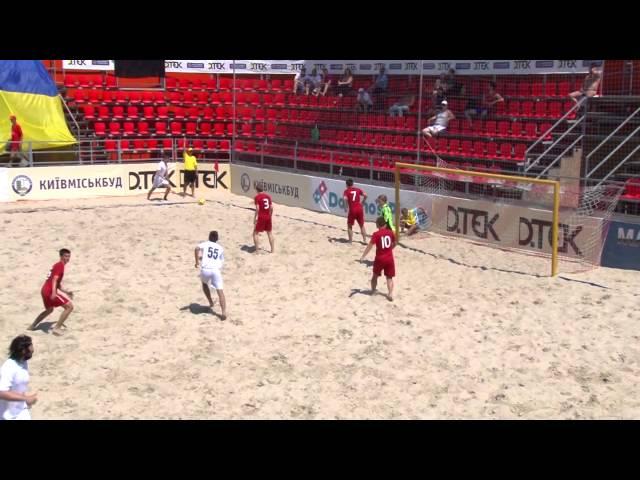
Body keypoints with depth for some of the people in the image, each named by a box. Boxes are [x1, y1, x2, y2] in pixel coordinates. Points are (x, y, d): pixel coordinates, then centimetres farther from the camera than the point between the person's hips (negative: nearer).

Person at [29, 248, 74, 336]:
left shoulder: (57, 265, 23)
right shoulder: (60, 265, -7)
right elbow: (54, 279, -22)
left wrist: (66, 292, 28)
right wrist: (53, 292, -33)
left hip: (44, 290, 10)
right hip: (50, 291, -10)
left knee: (49, 310, 34)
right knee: (69, 306, -10)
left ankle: (32, 326, 36)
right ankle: (57, 328, -13)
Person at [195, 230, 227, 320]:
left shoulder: (205, 244, 14)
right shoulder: (220, 248, 21)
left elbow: (197, 248, -9)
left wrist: (197, 261, -7)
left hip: (205, 269, 0)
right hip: (216, 269, 0)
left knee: (204, 284, 32)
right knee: (220, 291, -3)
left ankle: (211, 302, 32)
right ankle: (224, 312, -18)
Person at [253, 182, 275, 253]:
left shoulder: (257, 197, -8)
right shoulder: (268, 196, 8)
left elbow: (257, 208, -16)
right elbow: (271, 207, 6)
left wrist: (255, 217, -11)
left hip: (261, 217, -5)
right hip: (268, 217, 5)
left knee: (255, 233, 6)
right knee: (269, 233, 18)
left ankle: (257, 250, 2)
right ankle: (272, 250, 20)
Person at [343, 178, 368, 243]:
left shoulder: (347, 191, 1)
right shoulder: (358, 189, 11)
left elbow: (345, 199, -16)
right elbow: (365, 195, 0)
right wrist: (362, 202, 12)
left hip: (352, 210, -3)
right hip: (360, 209, 3)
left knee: (349, 225, 13)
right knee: (362, 225, 17)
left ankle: (350, 240, 9)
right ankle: (365, 240, 17)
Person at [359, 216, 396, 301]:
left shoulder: (376, 234, -11)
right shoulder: (390, 232, 1)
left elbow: (370, 246, -17)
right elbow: (394, 244, 16)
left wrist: (363, 256, -15)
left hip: (380, 258, -2)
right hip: (389, 258, 2)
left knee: (375, 275, 20)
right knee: (389, 277, 7)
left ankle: (373, 290, 33)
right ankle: (390, 294, -7)